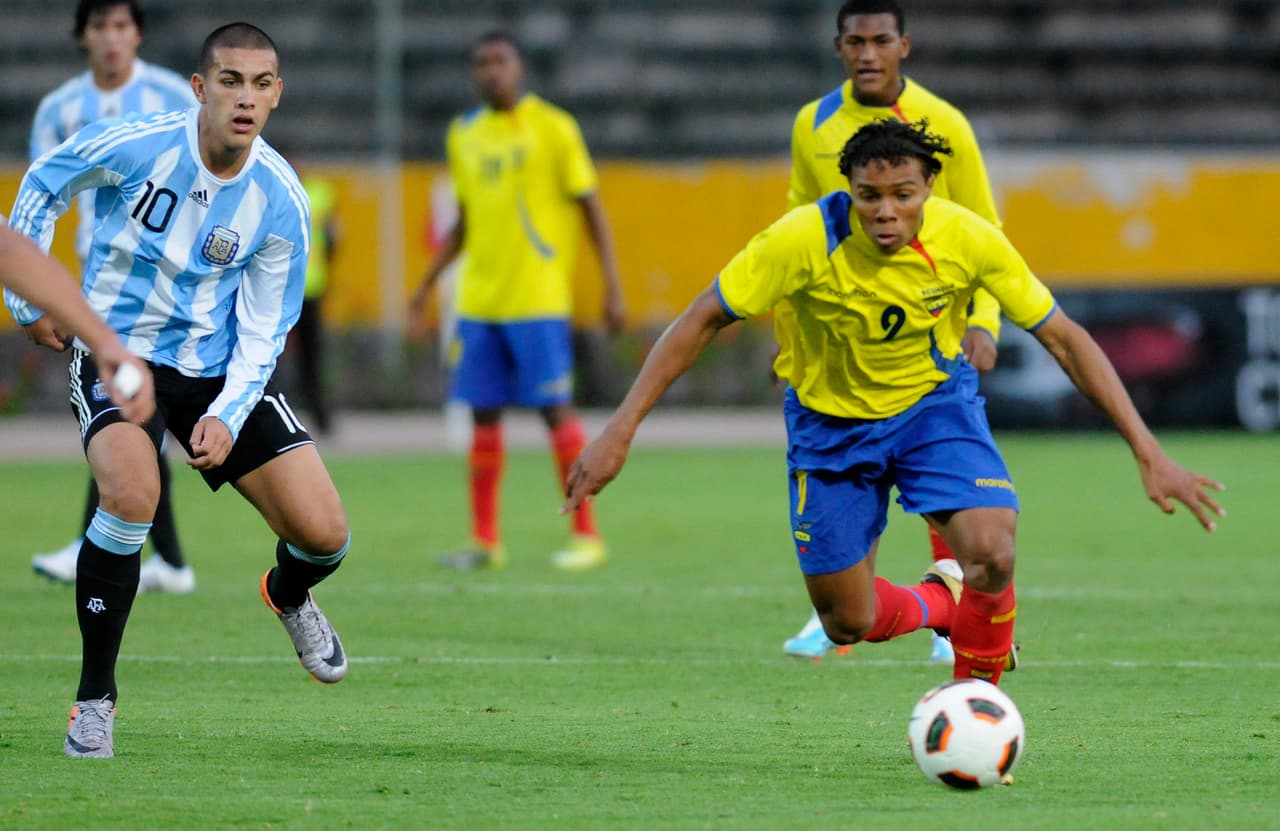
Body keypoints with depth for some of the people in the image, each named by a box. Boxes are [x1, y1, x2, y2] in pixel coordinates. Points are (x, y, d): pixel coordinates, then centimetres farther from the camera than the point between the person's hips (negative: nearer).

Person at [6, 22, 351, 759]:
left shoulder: (281, 203, -11)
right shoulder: (133, 146, -18)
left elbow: (262, 331, -4)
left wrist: (228, 415, -19)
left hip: (220, 366, 3)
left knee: (323, 535, -7)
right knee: (132, 492, -34)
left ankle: (289, 596, 35)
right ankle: (95, 696, -16)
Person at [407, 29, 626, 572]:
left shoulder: (553, 128, -3)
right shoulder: (464, 134, 12)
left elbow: (592, 209, -2)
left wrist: (612, 288, -8)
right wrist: (427, 285, 19)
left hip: (538, 298, -5)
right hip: (478, 299, 5)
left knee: (555, 408, -6)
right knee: (484, 414, 5)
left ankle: (586, 536, 0)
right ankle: (484, 541, 10)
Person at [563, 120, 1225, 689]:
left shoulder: (968, 239, -23)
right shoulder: (804, 240, -29)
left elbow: (1063, 338, -13)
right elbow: (703, 321, -20)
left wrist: (1149, 453, -16)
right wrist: (618, 431, -25)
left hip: (934, 403, 0)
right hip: (829, 419, 0)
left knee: (991, 555, -26)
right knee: (848, 625, 2)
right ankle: (942, 602, 36)